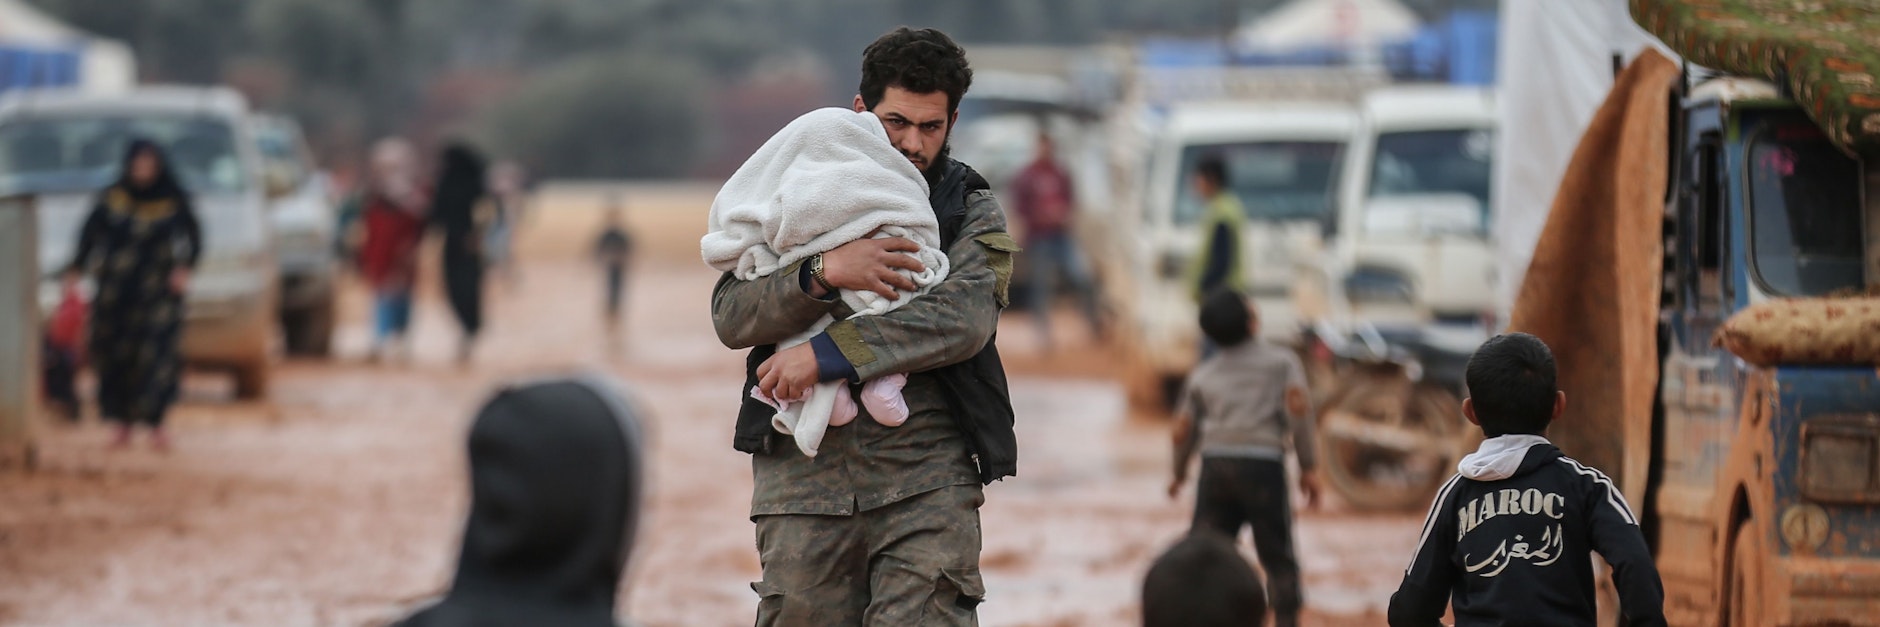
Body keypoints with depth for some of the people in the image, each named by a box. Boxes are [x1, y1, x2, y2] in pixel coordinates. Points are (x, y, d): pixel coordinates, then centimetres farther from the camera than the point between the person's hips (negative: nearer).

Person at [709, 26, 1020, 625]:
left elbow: (963, 317, -11)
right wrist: (823, 273, -18)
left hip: (928, 480, -1)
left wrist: (827, 353, -18)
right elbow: (731, 315, 1)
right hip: (804, 474, 1)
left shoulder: (972, 212, 9)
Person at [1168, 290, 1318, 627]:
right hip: (1263, 463, -3)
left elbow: (1183, 431, 17)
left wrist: (1179, 473, 34)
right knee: (1278, 559, 6)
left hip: (1215, 463, 3)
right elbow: (1299, 408, -8)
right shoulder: (1282, 360, 7)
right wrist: (1308, 466, -5)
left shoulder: (1203, 374, 16)